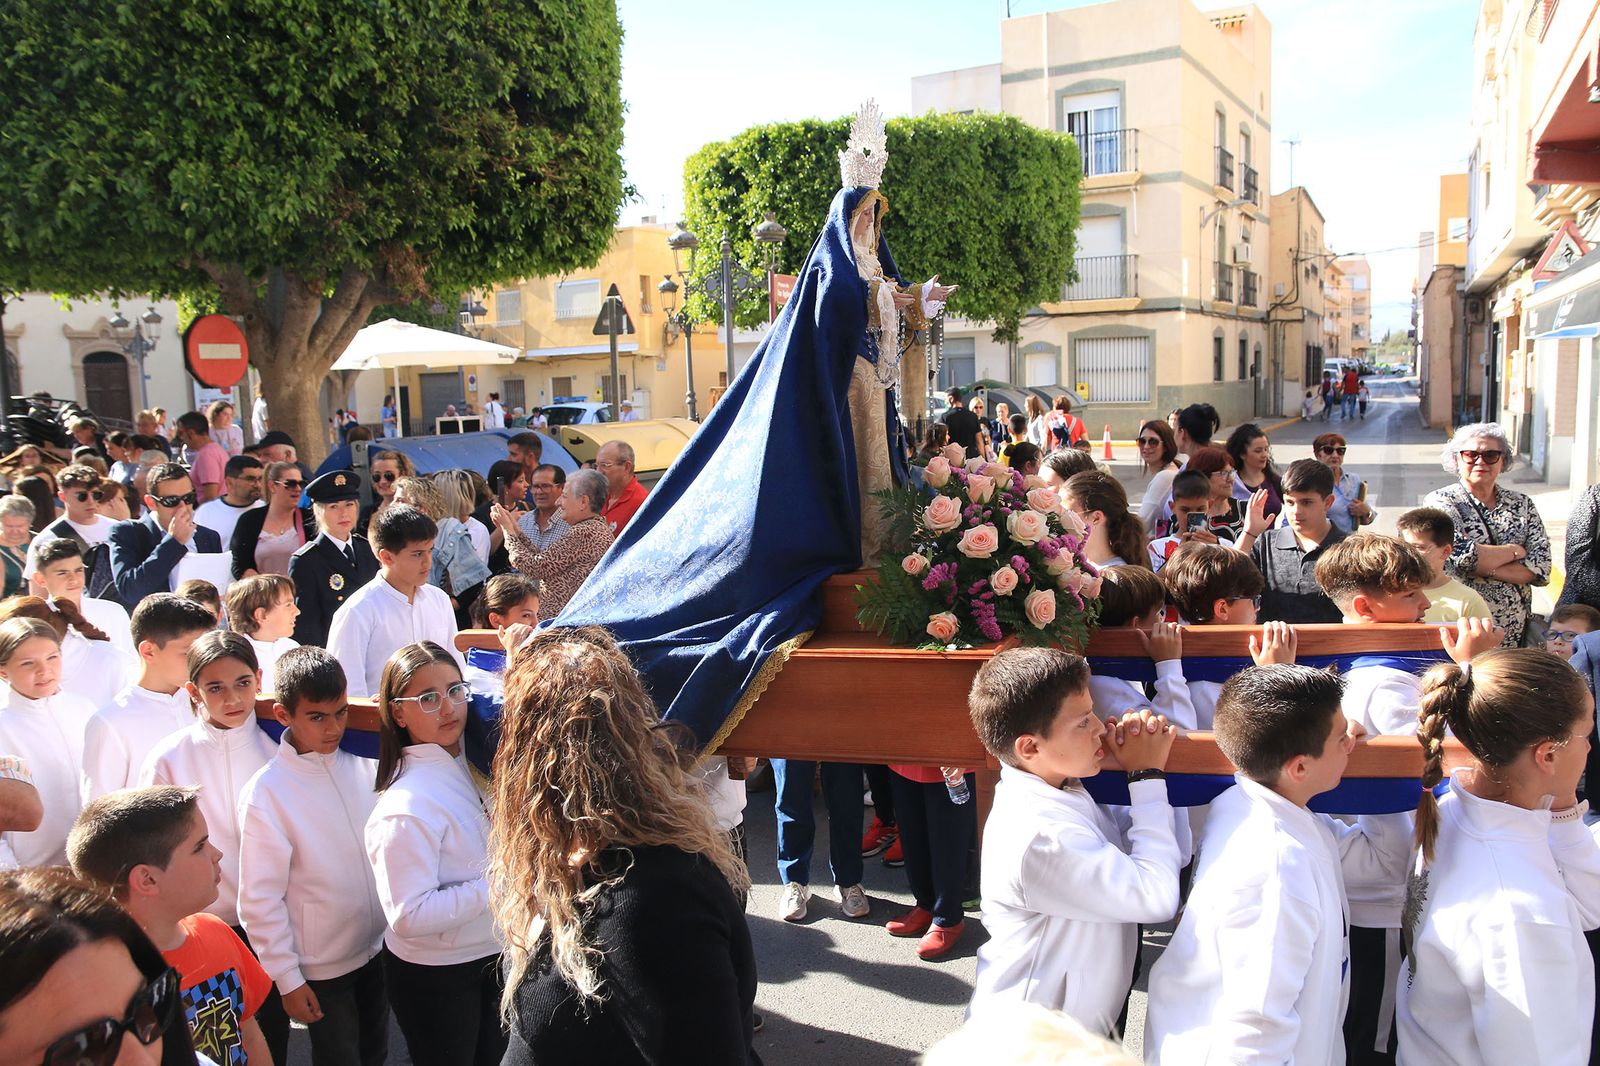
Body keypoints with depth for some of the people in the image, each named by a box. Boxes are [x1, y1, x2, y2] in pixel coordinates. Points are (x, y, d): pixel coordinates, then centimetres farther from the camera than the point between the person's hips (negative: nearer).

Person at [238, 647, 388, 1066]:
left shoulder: (364, 767, -6)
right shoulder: (266, 792, -18)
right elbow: (259, 900, -14)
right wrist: (288, 979, -11)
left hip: (377, 948, 4)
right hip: (321, 967, -4)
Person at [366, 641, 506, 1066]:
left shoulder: (469, 764, -2)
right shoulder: (406, 807, -26)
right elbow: (409, 917, -27)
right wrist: (495, 885, -25)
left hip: (492, 955, 7)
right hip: (434, 978, -7)